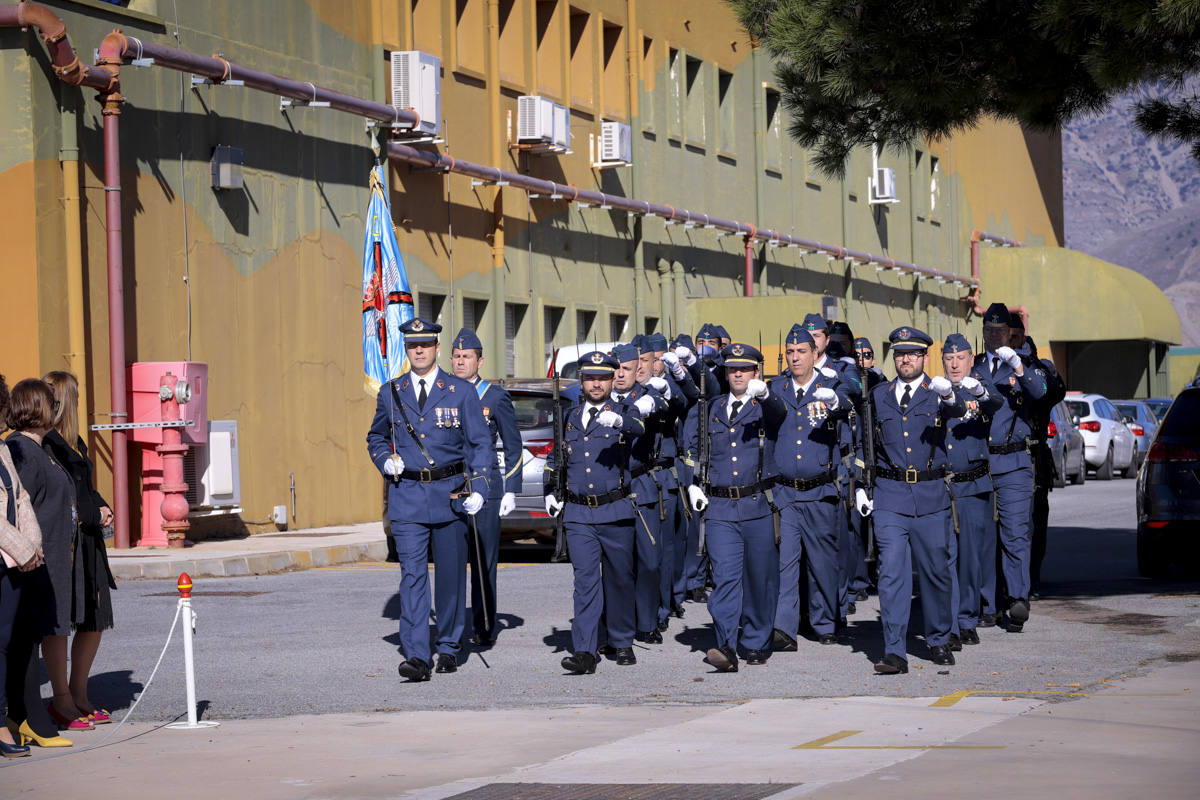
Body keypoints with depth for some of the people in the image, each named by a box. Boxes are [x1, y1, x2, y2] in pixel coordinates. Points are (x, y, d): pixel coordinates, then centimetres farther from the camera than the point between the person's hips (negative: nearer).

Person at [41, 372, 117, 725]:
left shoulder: (74, 443, 17)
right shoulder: (45, 445, -13)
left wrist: (102, 508, 4)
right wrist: (94, 516, -13)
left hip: (87, 542, 10)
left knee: (94, 621, 11)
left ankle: (79, 696, 20)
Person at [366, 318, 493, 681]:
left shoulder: (461, 392, 1)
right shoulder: (390, 393, 7)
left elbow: (480, 444, 2)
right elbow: (376, 437, 23)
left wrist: (478, 489, -9)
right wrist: (386, 461, 1)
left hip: (450, 494, 0)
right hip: (407, 497, 0)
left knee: (450, 575, 7)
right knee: (412, 575, -9)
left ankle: (449, 648, 22)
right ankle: (417, 656, -15)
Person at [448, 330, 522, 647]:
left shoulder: (496, 398, 2)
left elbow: (513, 448, 4)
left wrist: (511, 491, -3)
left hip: (486, 490, -3)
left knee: (484, 562, 0)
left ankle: (484, 629, 7)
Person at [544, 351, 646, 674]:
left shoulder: (623, 413, 2)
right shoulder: (569, 417, 13)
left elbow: (638, 427, -21)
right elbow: (554, 457, 25)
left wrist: (619, 421, -42)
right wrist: (549, 492, 10)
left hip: (616, 513, -2)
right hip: (578, 514, 2)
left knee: (620, 578, 7)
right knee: (585, 581, -6)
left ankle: (622, 643, 23)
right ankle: (584, 652, -13)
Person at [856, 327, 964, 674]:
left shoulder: (937, 392, 3)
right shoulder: (878, 396, 11)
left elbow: (958, 410, -20)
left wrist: (950, 395, -43)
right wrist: (860, 487, 11)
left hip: (931, 494, -1)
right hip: (889, 495, 1)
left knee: (935, 570, 7)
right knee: (892, 572, -9)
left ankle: (938, 641, 26)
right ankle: (894, 652, -11)